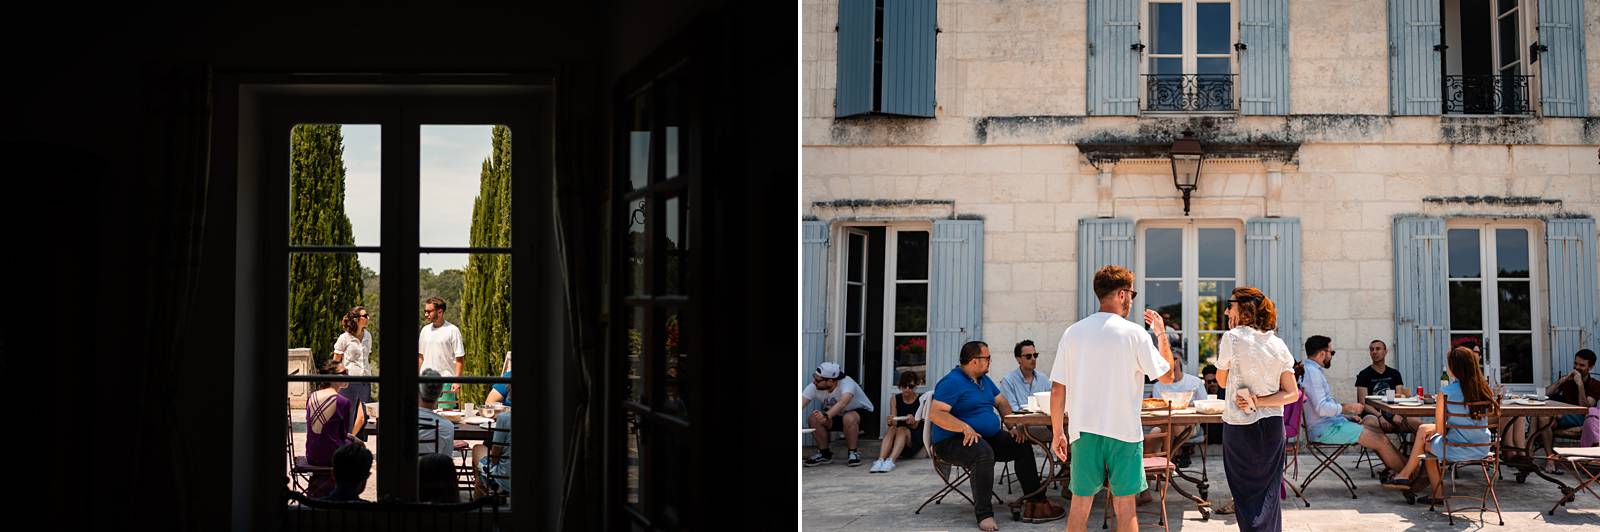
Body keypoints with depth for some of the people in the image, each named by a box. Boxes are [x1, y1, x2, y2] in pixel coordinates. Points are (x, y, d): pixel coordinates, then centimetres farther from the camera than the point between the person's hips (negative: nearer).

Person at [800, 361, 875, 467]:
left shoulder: (847, 383, -36)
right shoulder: (814, 387, -21)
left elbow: (843, 402, -55)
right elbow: (801, 403, -32)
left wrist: (826, 416, -72)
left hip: (860, 412, -5)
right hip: (835, 414, 5)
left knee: (848, 418, -38)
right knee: (813, 418, -22)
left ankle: (852, 453, -15)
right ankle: (824, 453, -1)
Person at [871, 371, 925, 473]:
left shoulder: (920, 400, -4)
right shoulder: (896, 399, 4)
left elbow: (915, 426, -10)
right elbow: (894, 420, -7)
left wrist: (913, 421, -35)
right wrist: (890, 422, -31)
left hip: (914, 437, -2)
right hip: (897, 439, 2)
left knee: (901, 429, -31)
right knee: (892, 428, -29)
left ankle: (891, 461, -52)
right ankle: (880, 460, -48)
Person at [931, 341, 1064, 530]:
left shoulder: (984, 380, 16)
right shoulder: (952, 382, -14)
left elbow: (1001, 402, 24)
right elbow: (935, 414, -24)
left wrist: (1013, 426, 6)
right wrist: (965, 428, -32)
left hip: (988, 437, 9)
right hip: (952, 441, -9)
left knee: (1022, 447, 0)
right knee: (984, 453, -37)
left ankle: (1035, 503, 5)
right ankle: (984, 515, -34)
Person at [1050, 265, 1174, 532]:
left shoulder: (1072, 333, 2)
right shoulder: (1134, 333, -7)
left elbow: (1057, 390, 2)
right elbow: (1166, 375, 2)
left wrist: (1057, 432, 11)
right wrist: (1162, 333, 13)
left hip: (1084, 431, 3)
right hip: (1123, 430, -3)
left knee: (1080, 505, 8)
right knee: (1125, 505, 5)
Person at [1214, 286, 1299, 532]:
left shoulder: (1232, 337, -11)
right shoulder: (1278, 344, 3)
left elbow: (1222, 381, 2)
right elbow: (1292, 393, 0)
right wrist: (1257, 402, -5)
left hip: (1239, 427, -4)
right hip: (1272, 427, 4)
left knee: (1246, 493, 5)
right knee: (1269, 493, 12)